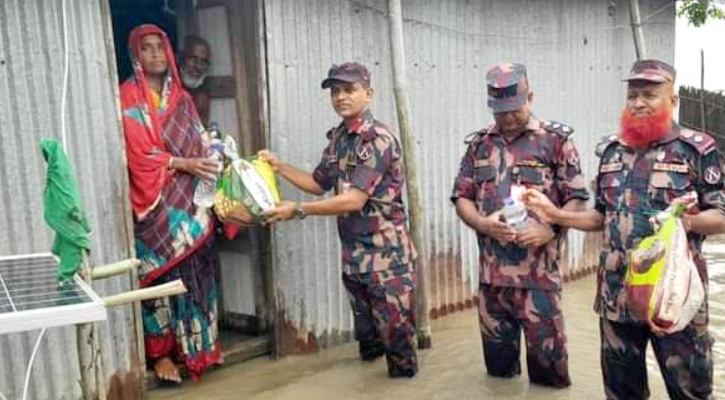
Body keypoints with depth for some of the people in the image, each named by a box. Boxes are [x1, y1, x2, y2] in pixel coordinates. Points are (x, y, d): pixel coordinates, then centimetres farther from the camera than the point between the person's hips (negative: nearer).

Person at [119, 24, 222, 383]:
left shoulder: (181, 96, 13)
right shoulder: (128, 98, -6)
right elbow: (139, 155, -14)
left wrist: (209, 161, -6)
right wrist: (184, 164, -19)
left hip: (189, 198, 5)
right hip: (155, 201, -5)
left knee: (195, 269, 9)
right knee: (162, 274, -1)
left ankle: (197, 344, 24)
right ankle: (160, 351, 13)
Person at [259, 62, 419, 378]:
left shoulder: (379, 139, -18)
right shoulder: (337, 138, 8)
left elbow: (354, 199, -23)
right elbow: (319, 184, 19)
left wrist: (297, 210, -20)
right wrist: (279, 166, 8)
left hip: (386, 253, -7)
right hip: (353, 252, 8)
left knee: (395, 326, 2)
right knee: (365, 327, 21)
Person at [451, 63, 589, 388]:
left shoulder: (556, 140, -2)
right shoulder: (479, 144, 9)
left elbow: (577, 199, -2)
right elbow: (461, 197, 9)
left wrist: (549, 229, -20)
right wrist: (482, 223, -11)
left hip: (539, 270, -3)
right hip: (491, 269, 4)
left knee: (546, 349, 5)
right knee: (496, 351, 16)